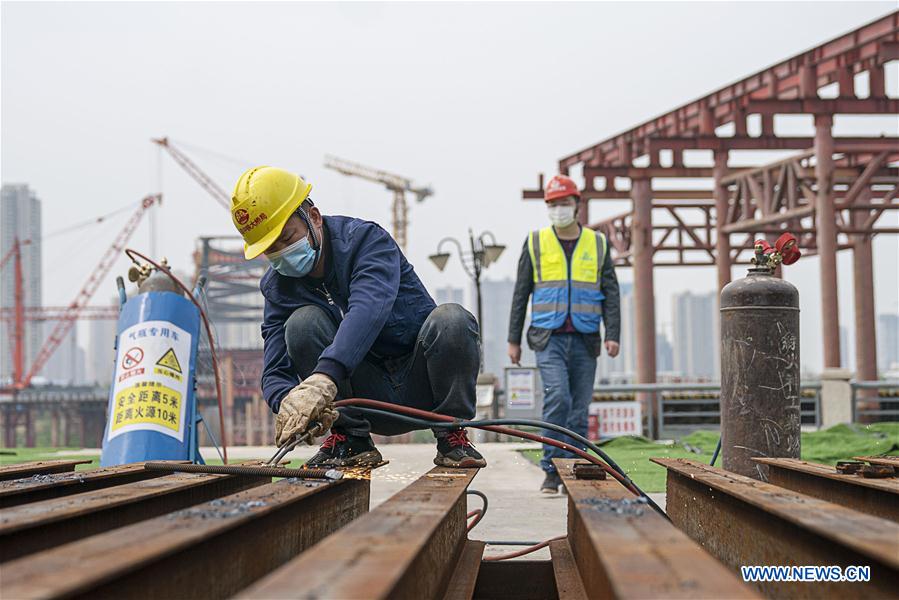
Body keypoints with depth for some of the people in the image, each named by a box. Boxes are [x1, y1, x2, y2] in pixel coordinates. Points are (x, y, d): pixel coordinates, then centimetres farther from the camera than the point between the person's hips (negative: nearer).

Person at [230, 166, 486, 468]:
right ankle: (350, 439, -13)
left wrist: (323, 377, -55)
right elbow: (274, 374, -10)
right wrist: (290, 401, -38)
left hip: (421, 390, -3)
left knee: (451, 319, -33)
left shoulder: (365, 238, -17)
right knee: (303, 321, -21)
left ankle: (451, 436, -14)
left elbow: (369, 309, -38)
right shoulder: (278, 287, -2)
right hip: (372, 401, 3)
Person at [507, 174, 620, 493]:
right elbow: (521, 293, 10)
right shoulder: (535, 243, 7)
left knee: (579, 409, 3)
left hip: (585, 341, 2)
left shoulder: (597, 244, 10)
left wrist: (612, 334, -5)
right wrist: (514, 339, 7)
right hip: (549, 338, -2)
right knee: (557, 398, -19)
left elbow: (610, 293, 7)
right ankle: (551, 470, -12)